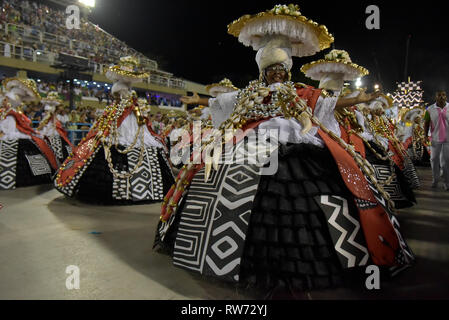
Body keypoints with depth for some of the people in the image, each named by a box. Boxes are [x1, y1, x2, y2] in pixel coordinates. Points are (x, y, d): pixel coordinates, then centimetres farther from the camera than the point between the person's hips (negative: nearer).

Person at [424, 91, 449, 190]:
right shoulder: (430, 110, -2)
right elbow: (426, 123, 6)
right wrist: (426, 136, 0)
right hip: (435, 139, 1)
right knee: (434, 159, 8)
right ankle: (435, 180, 22)